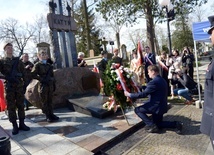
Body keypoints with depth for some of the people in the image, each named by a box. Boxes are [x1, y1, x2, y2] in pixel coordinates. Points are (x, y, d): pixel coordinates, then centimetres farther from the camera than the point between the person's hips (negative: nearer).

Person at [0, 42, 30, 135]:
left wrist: (25, 83, 3)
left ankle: (22, 124, 14)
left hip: (19, 85, 2)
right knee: (11, 106, 2)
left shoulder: (18, 60, 12)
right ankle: (14, 126, 10)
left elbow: (23, 73, 9)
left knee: (20, 105, 5)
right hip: (9, 86, -2)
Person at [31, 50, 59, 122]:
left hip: (50, 85, 5)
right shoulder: (37, 65, -3)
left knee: (50, 101, 12)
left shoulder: (49, 65, 13)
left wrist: (54, 85, 14)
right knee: (44, 102, 3)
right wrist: (42, 79, -17)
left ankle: (51, 114, 22)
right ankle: (47, 116, 11)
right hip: (43, 86, -5)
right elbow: (33, 75, -12)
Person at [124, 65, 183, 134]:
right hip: (161, 106, 10)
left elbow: (143, 94, -24)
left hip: (156, 106, -10)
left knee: (137, 110, 1)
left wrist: (129, 95, -15)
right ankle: (176, 124, 10)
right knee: (158, 124, 23)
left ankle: (152, 125, -2)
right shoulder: (162, 80, 9)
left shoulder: (154, 81, -22)